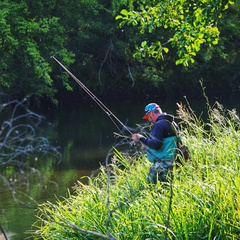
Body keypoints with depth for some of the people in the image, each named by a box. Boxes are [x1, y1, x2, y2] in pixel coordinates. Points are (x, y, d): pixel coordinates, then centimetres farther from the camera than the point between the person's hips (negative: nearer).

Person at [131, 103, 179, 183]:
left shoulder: (159, 124, -15)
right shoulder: (172, 123, 14)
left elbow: (155, 145, -23)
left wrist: (141, 138, -14)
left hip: (162, 164, -10)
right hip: (171, 161, 10)